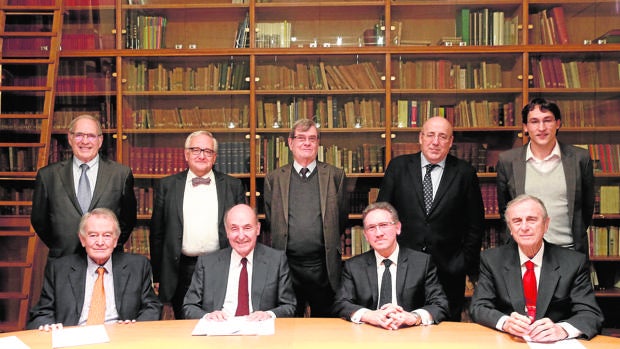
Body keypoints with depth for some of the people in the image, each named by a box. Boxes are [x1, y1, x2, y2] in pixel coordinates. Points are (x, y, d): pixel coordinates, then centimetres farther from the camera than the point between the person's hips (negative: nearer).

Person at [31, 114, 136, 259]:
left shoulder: (122, 174, -1)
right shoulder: (47, 175, 2)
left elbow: (128, 218, 6)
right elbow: (38, 219, 10)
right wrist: (58, 248, 6)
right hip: (63, 262, 1)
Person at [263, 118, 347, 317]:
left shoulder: (335, 176, 5)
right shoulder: (274, 178, 6)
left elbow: (341, 217, 8)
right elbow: (270, 219, 11)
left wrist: (328, 244, 9)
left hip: (323, 266, 0)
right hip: (287, 265, 0)